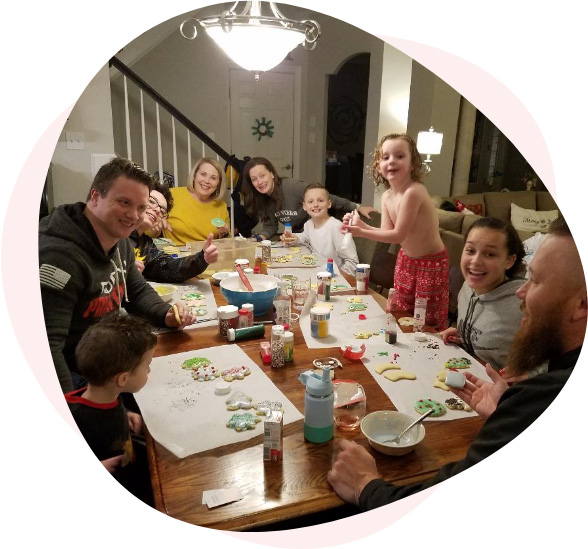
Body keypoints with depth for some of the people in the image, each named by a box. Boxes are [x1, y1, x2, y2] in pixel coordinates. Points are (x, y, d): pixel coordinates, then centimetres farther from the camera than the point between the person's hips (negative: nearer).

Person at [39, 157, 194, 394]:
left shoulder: (120, 242, 3)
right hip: (76, 378, -8)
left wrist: (166, 314, -4)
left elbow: (138, 291, 16)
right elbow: (44, 349, -32)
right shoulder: (60, 255, -26)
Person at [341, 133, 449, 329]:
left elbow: (398, 235, -27)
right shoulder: (387, 196, -3)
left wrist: (361, 232, -28)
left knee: (429, 324, 4)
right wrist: (360, 224, -15)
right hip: (406, 259, 8)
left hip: (431, 263, -8)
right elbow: (387, 232, -2)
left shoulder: (414, 192, -29)